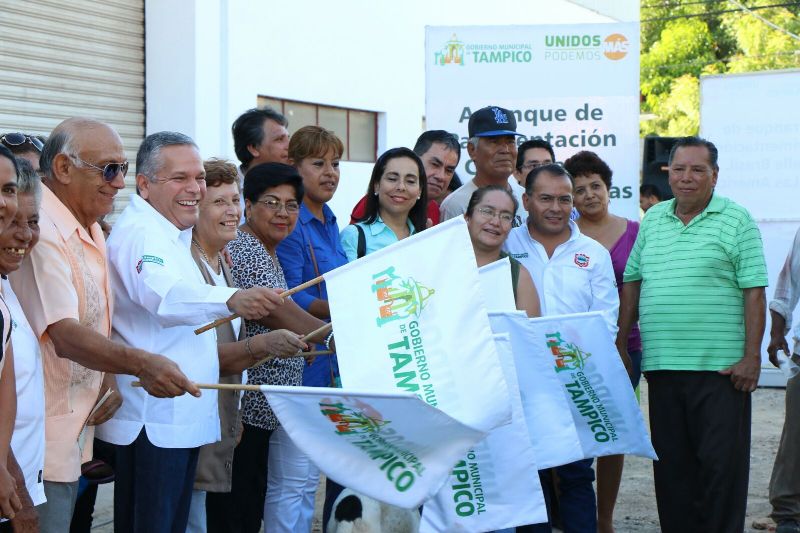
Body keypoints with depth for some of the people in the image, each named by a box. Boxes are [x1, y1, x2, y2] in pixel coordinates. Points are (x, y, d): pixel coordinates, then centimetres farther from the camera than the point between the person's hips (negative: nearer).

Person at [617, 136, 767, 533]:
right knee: (671, 466, 9)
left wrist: (751, 357, -11)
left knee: (721, 463, -3)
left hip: (720, 366, -4)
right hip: (661, 365, 5)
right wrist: (620, 347, 13)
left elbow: (754, 292, -4)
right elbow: (631, 283, 17)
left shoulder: (736, 220, 0)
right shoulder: (652, 219, 14)